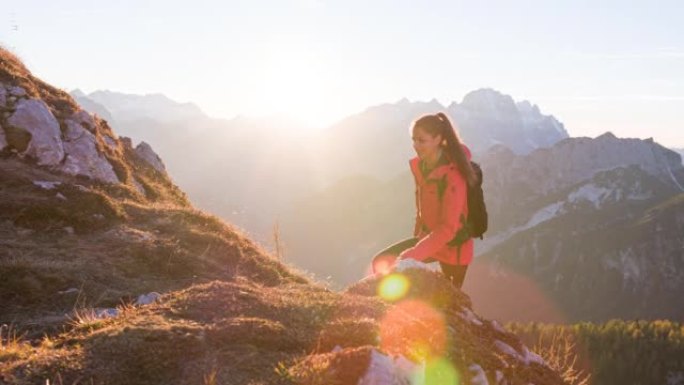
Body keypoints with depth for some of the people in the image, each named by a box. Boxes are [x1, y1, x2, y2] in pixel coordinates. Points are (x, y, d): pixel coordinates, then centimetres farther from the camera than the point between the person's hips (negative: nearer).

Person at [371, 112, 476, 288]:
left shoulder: (453, 176, -28)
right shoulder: (420, 165, -5)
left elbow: (447, 229, -31)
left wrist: (413, 255, -36)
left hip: (452, 247, -7)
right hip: (427, 237, 7)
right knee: (381, 263, -2)